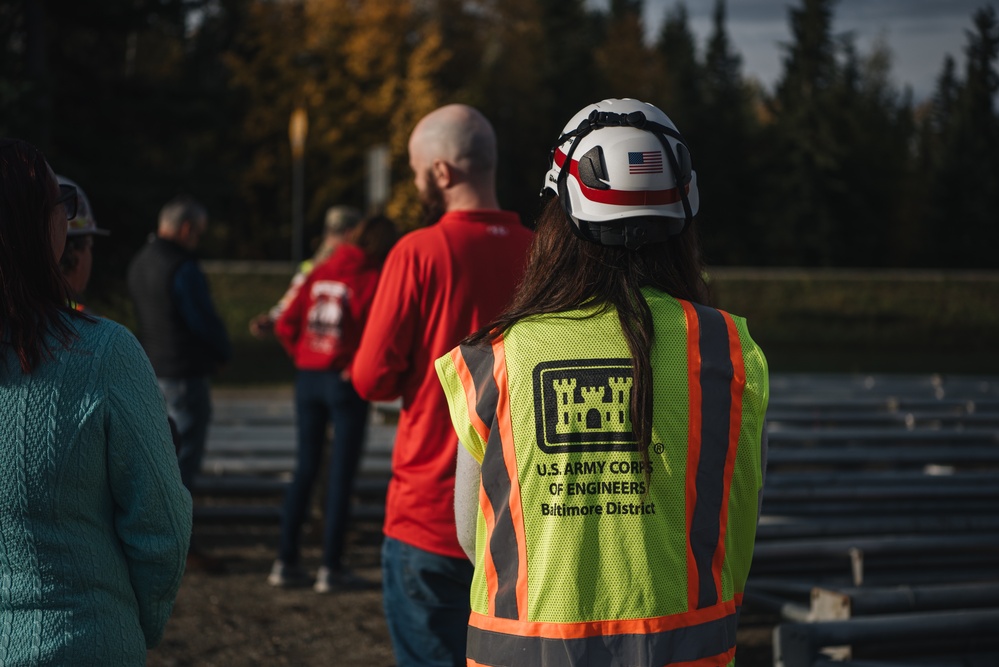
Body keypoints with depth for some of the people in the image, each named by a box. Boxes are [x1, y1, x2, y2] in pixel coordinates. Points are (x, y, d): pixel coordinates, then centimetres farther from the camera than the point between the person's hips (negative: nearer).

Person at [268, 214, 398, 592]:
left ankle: (285, 562, 12)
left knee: (305, 470, 12)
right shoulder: (371, 278, -7)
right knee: (342, 474, 2)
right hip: (346, 383, -5)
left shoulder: (320, 272, 9)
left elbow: (286, 325, 4)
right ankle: (331, 568, 3)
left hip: (308, 378, 5)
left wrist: (304, 359, 11)